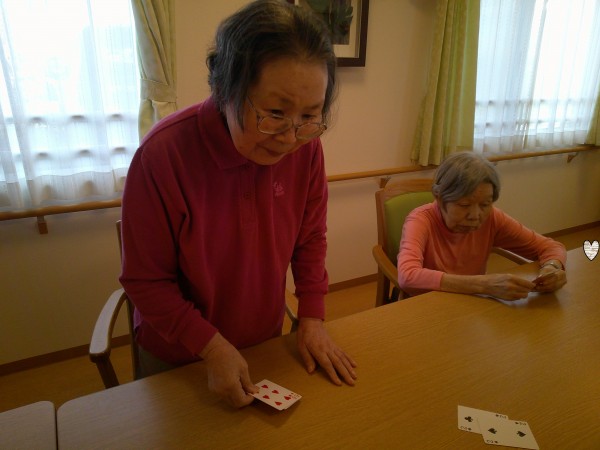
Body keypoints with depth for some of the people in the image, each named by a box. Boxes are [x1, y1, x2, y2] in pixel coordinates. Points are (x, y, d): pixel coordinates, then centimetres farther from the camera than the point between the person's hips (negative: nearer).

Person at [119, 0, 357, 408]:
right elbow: (146, 281, -20)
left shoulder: (305, 145, -18)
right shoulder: (163, 154, -29)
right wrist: (212, 347, -24)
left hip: (266, 342, 3)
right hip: (178, 358, -2)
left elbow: (310, 240, -4)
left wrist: (312, 317, -9)